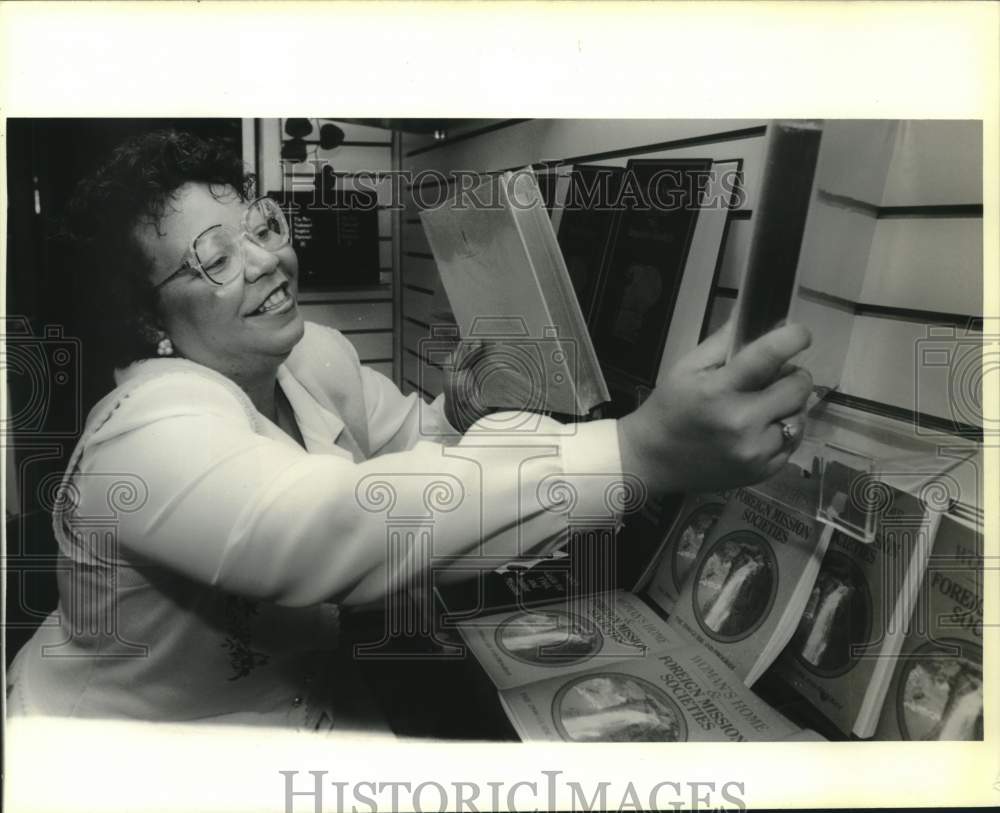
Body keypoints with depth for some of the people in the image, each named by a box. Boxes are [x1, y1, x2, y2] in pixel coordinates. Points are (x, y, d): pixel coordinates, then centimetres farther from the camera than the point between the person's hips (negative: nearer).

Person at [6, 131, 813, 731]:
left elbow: (415, 438, 7)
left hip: (294, 697, 7)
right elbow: (340, 529, -44)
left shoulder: (315, 356, -4)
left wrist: (458, 419, -17)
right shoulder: (156, 429, -29)